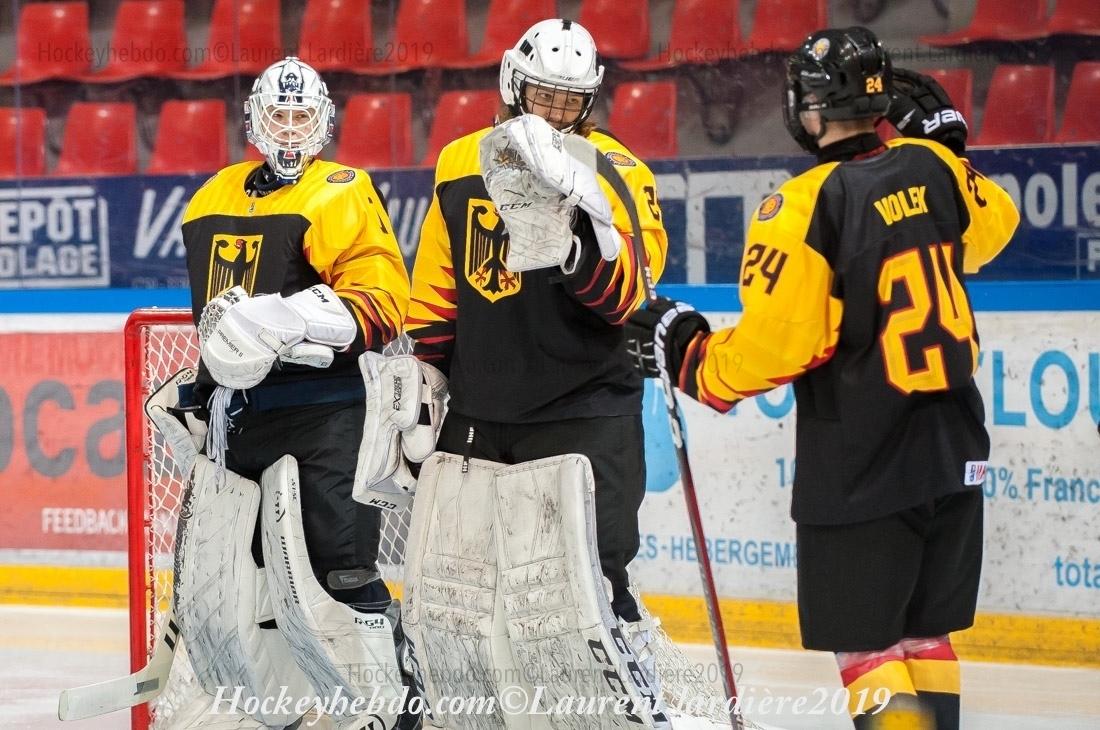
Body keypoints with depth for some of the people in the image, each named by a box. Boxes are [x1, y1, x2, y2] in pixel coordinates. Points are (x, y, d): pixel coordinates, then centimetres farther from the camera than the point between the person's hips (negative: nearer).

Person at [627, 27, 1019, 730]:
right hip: (955, 453, 6)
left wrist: (694, 357, 0)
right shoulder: (933, 167, 1)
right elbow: (993, 225, 23)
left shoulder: (806, 205, -16)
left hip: (863, 468, -6)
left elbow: (774, 344, -17)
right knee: (924, 633, 17)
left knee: (864, 647, 1)